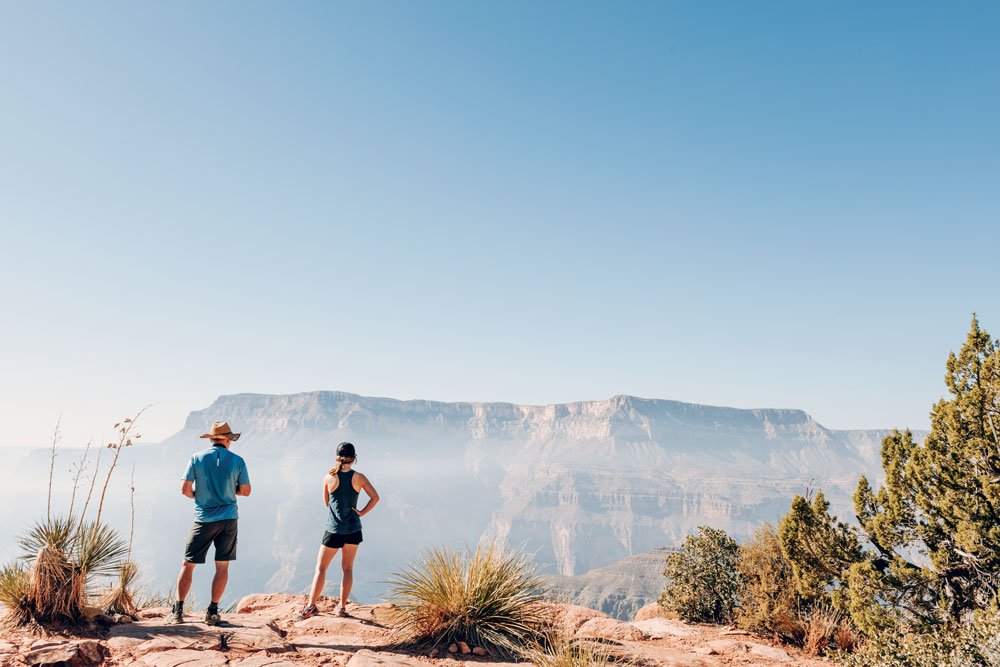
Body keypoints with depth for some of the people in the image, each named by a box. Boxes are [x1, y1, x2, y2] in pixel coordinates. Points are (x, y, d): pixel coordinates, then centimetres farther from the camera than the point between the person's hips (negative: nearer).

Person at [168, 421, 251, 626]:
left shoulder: (197, 458, -1)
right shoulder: (237, 461, 0)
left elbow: (185, 489, -4)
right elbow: (245, 491, 2)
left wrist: (198, 496, 16)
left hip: (204, 519, 0)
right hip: (228, 518, 1)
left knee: (188, 565, 9)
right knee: (222, 566, 8)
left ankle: (178, 611, 8)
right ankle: (213, 612, 9)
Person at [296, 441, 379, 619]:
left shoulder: (329, 478, -8)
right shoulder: (359, 477, -6)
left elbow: (326, 502, 6)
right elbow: (375, 497, -6)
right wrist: (361, 512, 1)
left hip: (334, 530, -2)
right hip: (353, 529, 2)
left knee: (321, 568, 9)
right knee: (347, 568, 12)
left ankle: (311, 605, 6)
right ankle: (342, 606, 16)